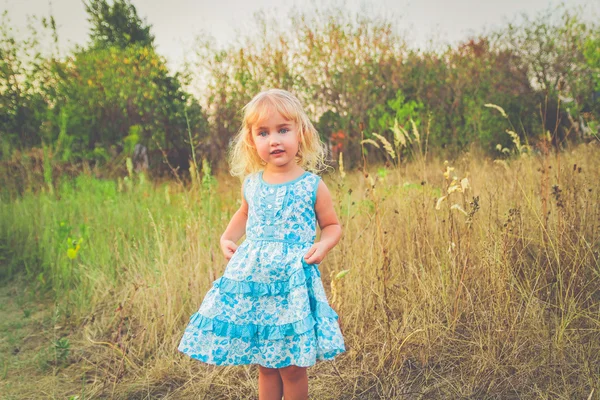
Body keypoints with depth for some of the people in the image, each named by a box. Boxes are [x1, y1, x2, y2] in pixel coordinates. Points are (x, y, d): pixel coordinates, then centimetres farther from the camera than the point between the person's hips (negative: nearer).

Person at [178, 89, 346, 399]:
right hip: (252, 279, 4)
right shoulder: (251, 184, 6)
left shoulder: (312, 186, -5)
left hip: (293, 280, -3)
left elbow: (332, 225, 6)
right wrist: (227, 237, 10)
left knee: (292, 368, 5)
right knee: (265, 365, 14)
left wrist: (323, 245, -14)